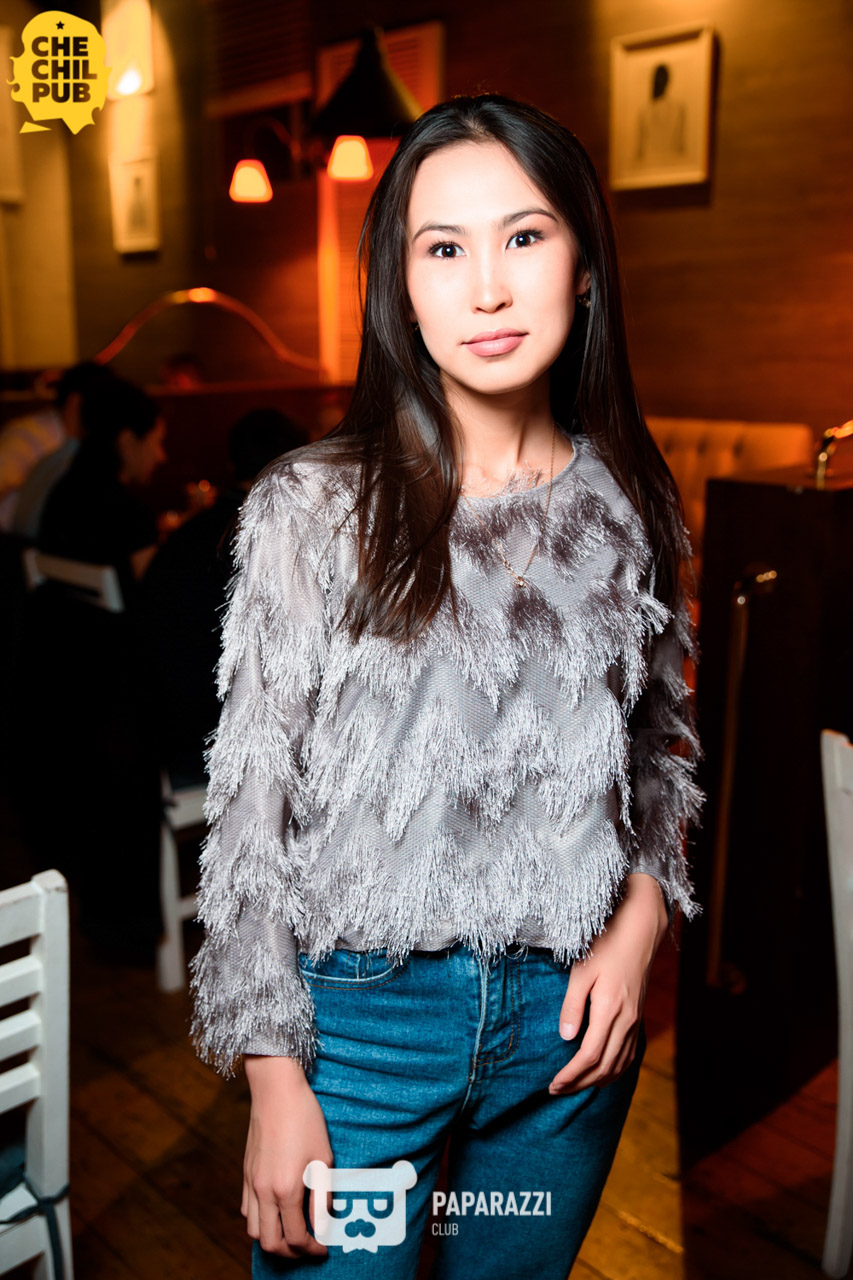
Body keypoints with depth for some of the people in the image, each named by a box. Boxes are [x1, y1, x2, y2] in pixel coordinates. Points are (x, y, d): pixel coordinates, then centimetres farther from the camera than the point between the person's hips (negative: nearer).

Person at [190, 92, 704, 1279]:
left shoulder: (631, 509, -1)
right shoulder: (314, 508, -11)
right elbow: (250, 808, -9)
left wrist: (640, 921, -4)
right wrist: (275, 1079, -8)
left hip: (571, 1010, 4)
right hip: (363, 1008, -3)